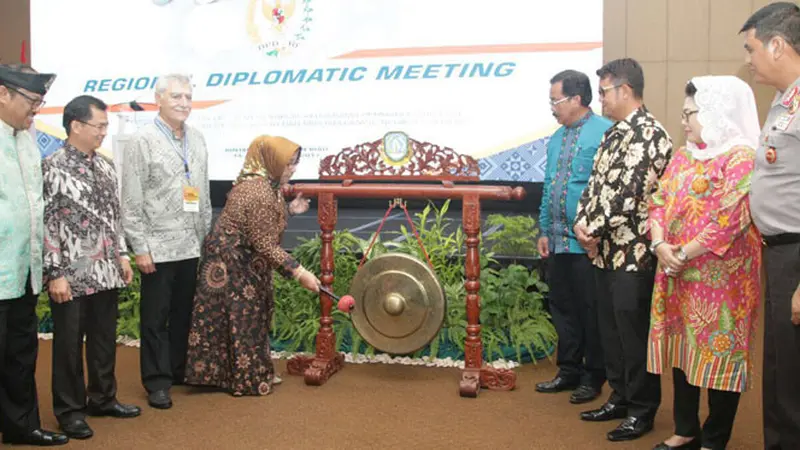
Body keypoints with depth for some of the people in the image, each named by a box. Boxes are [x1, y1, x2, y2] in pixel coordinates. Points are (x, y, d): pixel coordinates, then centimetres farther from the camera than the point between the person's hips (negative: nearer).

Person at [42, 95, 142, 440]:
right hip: (72, 275, -6)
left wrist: (122, 255, 12)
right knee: (68, 343, 7)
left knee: (105, 338, 17)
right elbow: (46, 225, -13)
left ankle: (103, 398, 33)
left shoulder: (105, 166, 8)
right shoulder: (53, 168, -12)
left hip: (106, 272, 6)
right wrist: (55, 274, -15)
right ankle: (70, 409, 22)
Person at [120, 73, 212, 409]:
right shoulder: (143, 141, -7)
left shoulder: (196, 139, 10)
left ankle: (180, 371, 28)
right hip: (158, 248, -5)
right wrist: (140, 247, -12)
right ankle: (157, 382, 15)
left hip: (192, 246, 5)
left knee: (185, 315, 14)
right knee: (155, 318, 5)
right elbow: (132, 200, -9)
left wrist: (207, 236, 14)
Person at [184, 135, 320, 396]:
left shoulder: (259, 183, 4)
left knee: (250, 318, 17)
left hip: (241, 263, 10)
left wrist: (289, 210, 7)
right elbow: (265, 245, -26)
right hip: (232, 266, -10)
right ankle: (247, 380, 16)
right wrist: (299, 272, -25)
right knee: (242, 321, 2)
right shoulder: (259, 192, -27)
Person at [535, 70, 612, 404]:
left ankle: (593, 377, 19)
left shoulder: (604, 132, -13)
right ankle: (569, 370, 29)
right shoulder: (558, 138, 13)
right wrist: (544, 230, 15)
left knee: (590, 310, 5)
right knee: (562, 308, 15)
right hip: (558, 240, 8)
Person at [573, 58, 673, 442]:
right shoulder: (614, 134, 14)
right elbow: (596, 184, 14)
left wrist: (594, 230, -13)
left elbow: (628, 193, -21)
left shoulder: (650, 135, -15)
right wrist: (583, 224, -2)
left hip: (633, 253, -9)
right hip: (607, 251, 9)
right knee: (610, 329, 16)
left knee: (634, 333, 1)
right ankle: (620, 398, 30)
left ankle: (642, 410, 15)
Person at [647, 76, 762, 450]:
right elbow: (658, 202, 9)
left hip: (719, 279, -7)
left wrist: (683, 255, -16)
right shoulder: (683, 157, 13)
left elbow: (729, 220, -19)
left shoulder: (741, 159, -11)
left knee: (718, 354, 2)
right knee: (682, 350, 13)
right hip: (678, 276, 7)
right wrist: (660, 245, -8)